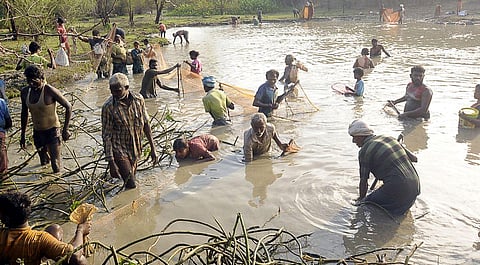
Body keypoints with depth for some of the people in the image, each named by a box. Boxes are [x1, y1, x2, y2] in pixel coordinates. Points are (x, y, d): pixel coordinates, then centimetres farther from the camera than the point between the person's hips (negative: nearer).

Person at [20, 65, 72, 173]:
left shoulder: (50, 91, -20)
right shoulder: (25, 92, -2)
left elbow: (68, 107, -14)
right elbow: (24, 113, 12)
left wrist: (65, 129, -16)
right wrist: (22, 134, 15)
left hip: (52, 131, -6)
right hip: (37, 132, 6)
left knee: (56, 167, -8)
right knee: (44, 163, 22)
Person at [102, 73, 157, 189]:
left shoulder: (138, 99, -6)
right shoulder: (108, 107, -17)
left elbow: (146, 123, 4)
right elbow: (106, 136, -13)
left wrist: (152, 148, 5)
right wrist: (111, 162, -15)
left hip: (135, 148, 4)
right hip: (119, 150, -4)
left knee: (131, 182, 16)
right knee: (131, 186, -11)